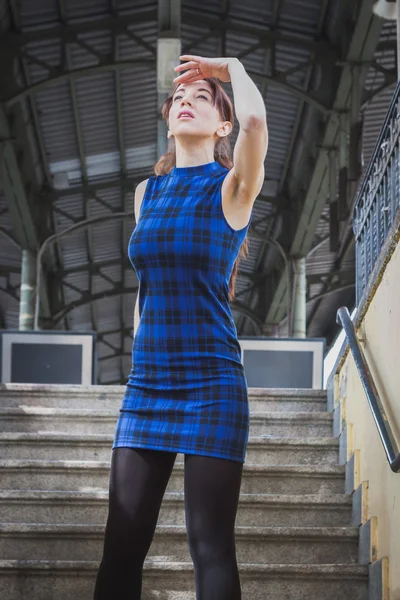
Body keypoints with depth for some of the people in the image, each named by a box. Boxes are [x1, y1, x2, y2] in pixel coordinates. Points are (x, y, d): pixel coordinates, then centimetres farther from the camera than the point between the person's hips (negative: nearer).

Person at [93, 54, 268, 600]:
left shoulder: (232, 186, -2)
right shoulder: (147, 192, 13)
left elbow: (255, 118, -23)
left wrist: (231, 66, -6)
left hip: (212, 385, -5)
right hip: (145, 386, 5)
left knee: (210, 546, -4)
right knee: (121, 546, 2)